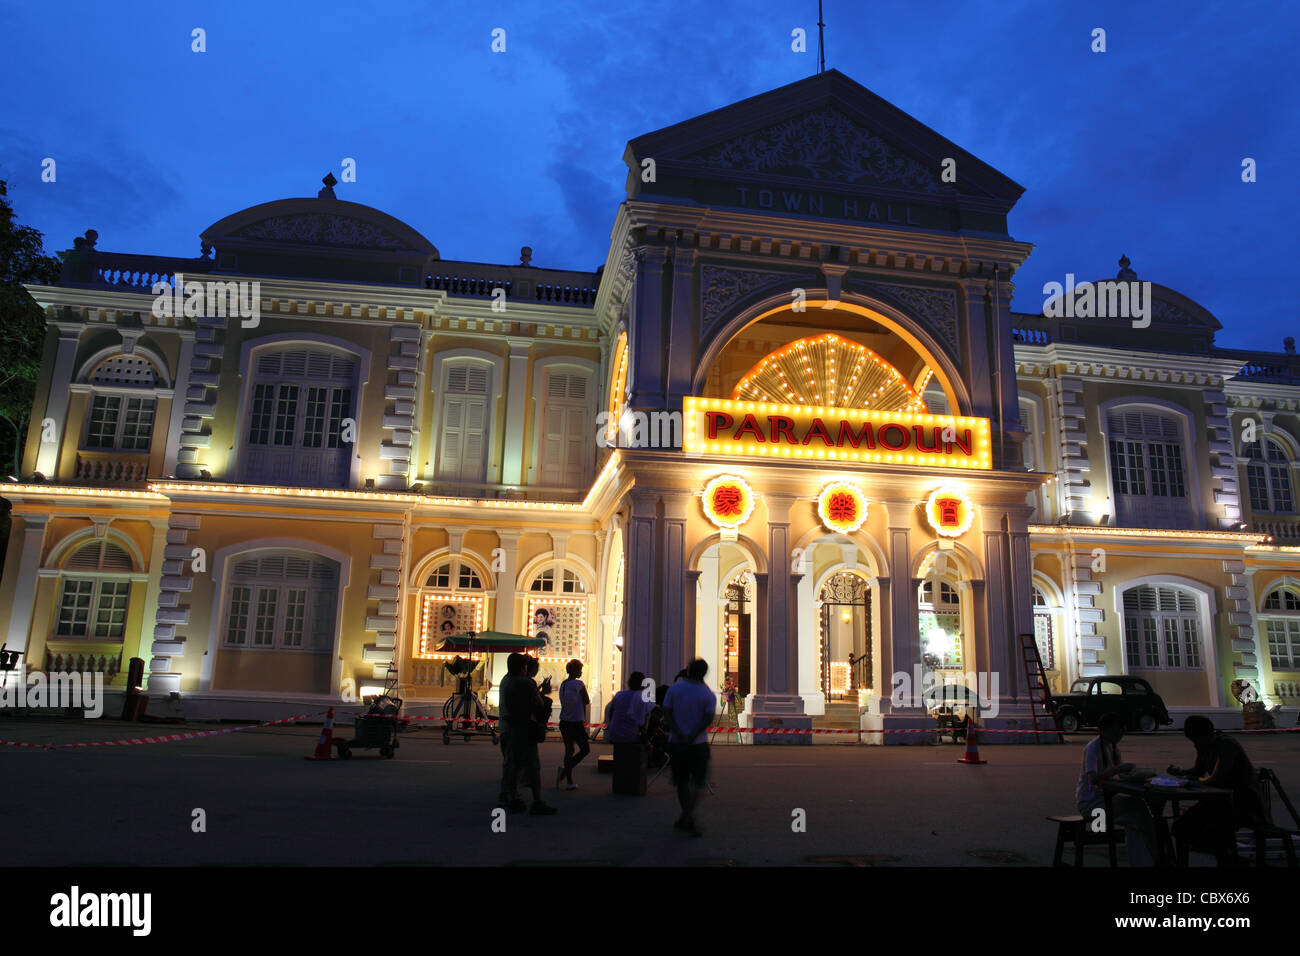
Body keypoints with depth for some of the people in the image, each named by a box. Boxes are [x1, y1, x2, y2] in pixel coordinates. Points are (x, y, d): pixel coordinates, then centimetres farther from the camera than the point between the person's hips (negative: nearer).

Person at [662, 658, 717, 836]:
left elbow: (667, 712, -8)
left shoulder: (674, 689, 2)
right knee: (697, 782, 7)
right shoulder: (709, 695, -4)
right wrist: (692, 736, -18)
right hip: (698, 744, -2)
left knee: (682, 781, 15)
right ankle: (687, 816, -9)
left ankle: (688, 819, 22)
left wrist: (678, 733, -16)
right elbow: (708, 719, -16)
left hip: (676, 742, 3)